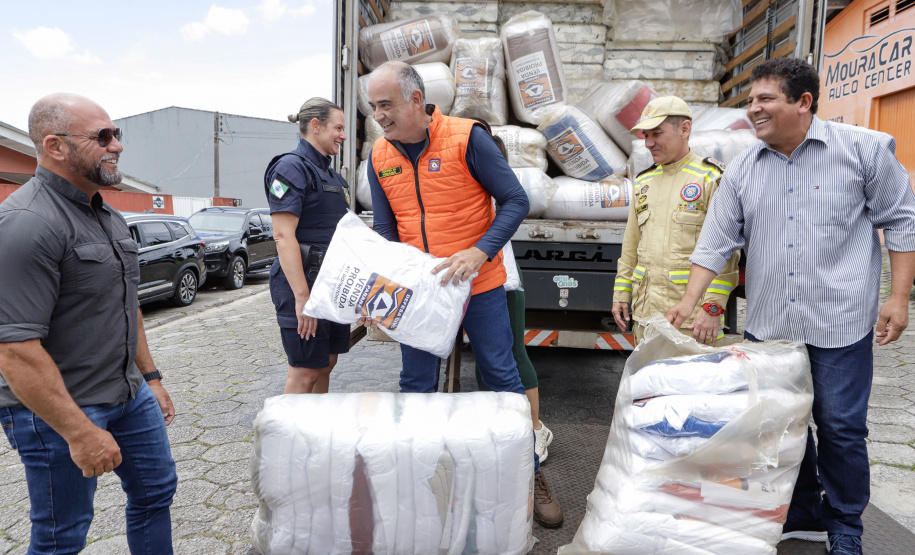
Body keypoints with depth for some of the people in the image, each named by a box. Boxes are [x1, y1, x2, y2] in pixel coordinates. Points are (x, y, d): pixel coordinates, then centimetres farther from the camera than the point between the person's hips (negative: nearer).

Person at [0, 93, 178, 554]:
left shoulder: (107, 216, 9)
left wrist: (150, 377, 17)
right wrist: (80, 433, -25)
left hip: (129, 395, 9)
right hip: (58, 411, -8)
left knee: (155, 490, 20)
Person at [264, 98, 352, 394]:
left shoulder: (331, 174, 18)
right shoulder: (292, 167, -10)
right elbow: (283, 236, -19)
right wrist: (302, 296, -24)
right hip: (303, 279, -9)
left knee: (326, 364, 14)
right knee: (305, 371, -3)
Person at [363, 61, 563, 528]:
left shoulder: (466, 138, -12)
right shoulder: (379, 157, 2)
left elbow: (515, 201, -11)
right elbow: (385, 230, 7)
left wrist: (479, 252, -24)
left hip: (478, 286, -4)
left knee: (502, 378, 7)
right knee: (415, 386, 12)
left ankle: (532, 476, 25)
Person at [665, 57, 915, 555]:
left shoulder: (865, 148, -3)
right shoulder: (742, 170, 5)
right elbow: (718, 242, 6)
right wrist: (687, 303, 0)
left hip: (841, 322, -3)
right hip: (768, 325, 4)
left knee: (841, 428, 5)